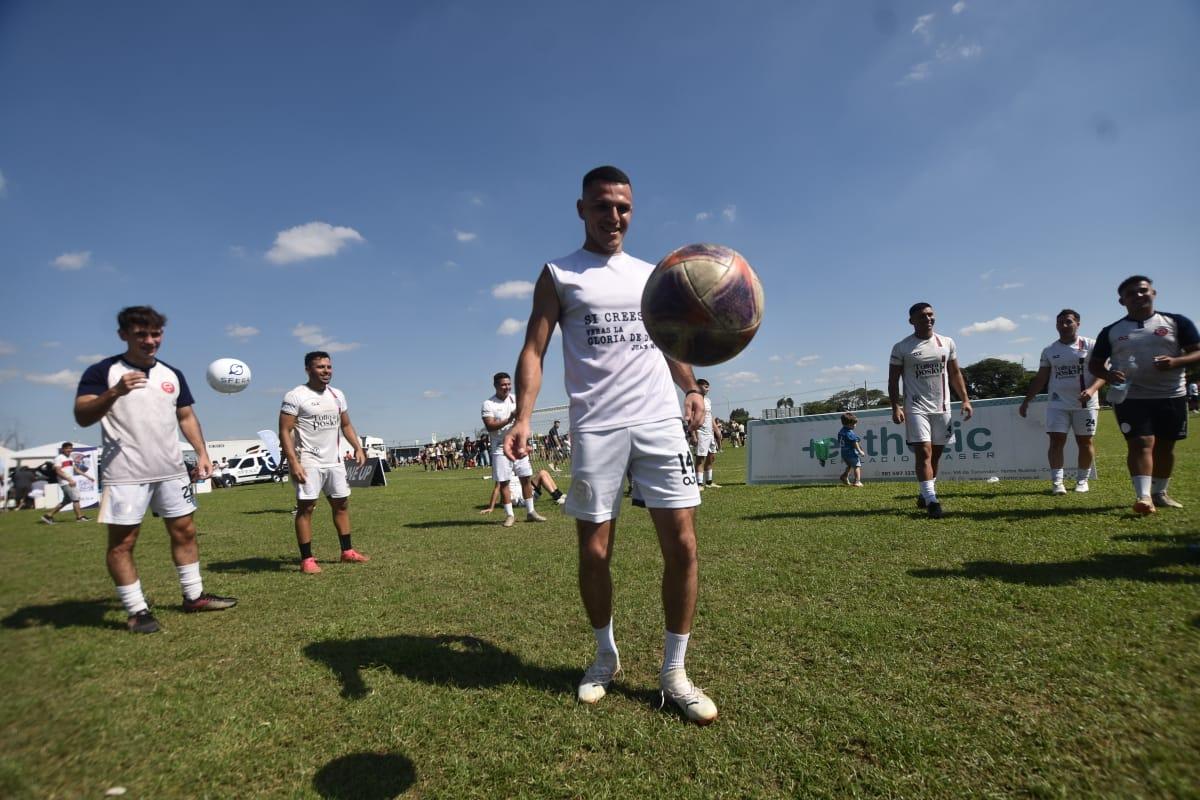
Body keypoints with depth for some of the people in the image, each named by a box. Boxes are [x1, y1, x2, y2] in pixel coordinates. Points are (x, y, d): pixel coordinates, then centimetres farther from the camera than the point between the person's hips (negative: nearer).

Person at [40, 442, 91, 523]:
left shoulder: (70, 458, 16)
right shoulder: (59, 458, -9)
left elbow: (76, 469, 21)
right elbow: (58, 471, -16)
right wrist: (69, 480, -24)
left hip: (71, 482, 9)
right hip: (65, 483, -9)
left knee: (66, 500, 12)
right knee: (75, 498, -9)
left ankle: (48, 515, 19)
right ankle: (79, 517, -4)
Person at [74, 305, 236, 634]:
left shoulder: (172, 375, 11)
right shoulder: (102, 371, -4)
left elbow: (186, 416, 16)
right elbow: (82, 417, -13)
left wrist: (202, 453, 4)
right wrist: (114, 392, -31)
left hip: (172, 471, 5)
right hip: (124, 475, -5)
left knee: (184, 532, 11)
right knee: (121, 543, 0)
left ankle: (194, 595, 23)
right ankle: (137, 610, 11)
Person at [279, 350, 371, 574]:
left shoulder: (337, 395, 10)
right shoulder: (295, 396, -9)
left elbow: (346, 425, 19)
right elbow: (285, 432, -12)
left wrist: (357, 448, 5)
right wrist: (293, 462, -21)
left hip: (334, 461, 7)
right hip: (309, 462, -7)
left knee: (341, 504, 11)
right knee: (305, 507, -3)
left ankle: (347, 551, 22)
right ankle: (306, 559, 4)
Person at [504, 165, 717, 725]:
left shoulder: (651, 274, 18)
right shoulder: (559, 275, 8)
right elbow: (534, 349, 0)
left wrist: (691, 389, 7)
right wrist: (523, 418, -15)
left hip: (660, 421, 3)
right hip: (595, 428, -2)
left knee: (681, 544, -2)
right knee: (593, 552, 4)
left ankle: (673, 672, 15)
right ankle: (605, 656, 29)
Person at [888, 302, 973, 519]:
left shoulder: (947, 343, 9)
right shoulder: (901, 348, -2)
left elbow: (955, 374, 15)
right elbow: (893, 381, -2)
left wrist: (965, 399, 5)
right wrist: (896, 407, -12)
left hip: (942, 407, 4)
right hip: (916, 408, -4)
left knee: (936, 453, 10)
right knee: (924, 452, -12)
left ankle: (926, 495, 23)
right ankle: (931, 500, -13)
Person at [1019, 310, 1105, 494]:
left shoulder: (1091, 346, -1)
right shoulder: (1049, 351, 8)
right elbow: (1040, 379, 11)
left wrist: (1092, 389, -24)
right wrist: (1026, 401, 5)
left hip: (1085, 403, -1)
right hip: (1058, 404, 2)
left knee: (1085, 442, 6)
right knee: (1057, 440, -6)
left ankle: (1082, 480, 18)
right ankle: (1056, 482, -6)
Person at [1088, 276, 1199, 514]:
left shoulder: (1177, 322, 5)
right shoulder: (1111, 331, 6)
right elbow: (1095, 364, 10)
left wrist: (1176, 361, -19)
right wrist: (1107, 374, -12)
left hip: (1171, 396, 2)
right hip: (1130, 397, -1)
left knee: (1165, 446, 10)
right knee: (1140, 444, -13)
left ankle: (1159, 493, 24)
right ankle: (1143, 496, -20)